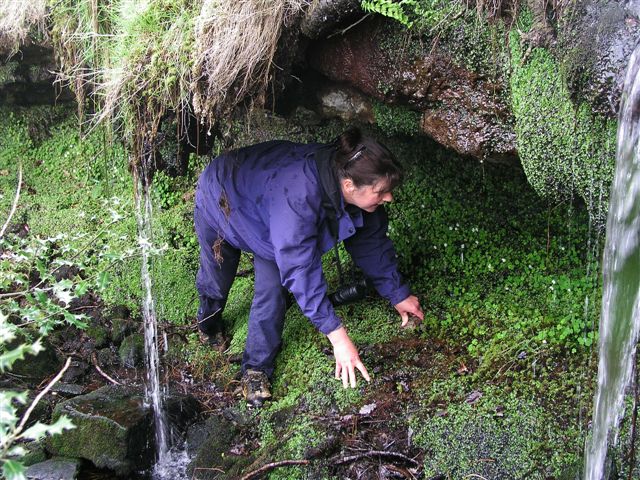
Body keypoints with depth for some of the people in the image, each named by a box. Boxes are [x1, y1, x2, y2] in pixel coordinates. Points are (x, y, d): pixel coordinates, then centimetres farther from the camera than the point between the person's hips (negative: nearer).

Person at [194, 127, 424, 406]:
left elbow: (372, 241, -8)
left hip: (264, 207, 5)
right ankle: (209, 320, 50)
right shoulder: (299, 195, -49)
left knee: (273, 288, -9)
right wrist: (336, 335, -46)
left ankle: (257, 368, 9)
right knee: (216, 281, 14)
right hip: (220, 200, -5)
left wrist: (398, 294, -1)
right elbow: (301, 269, -47)